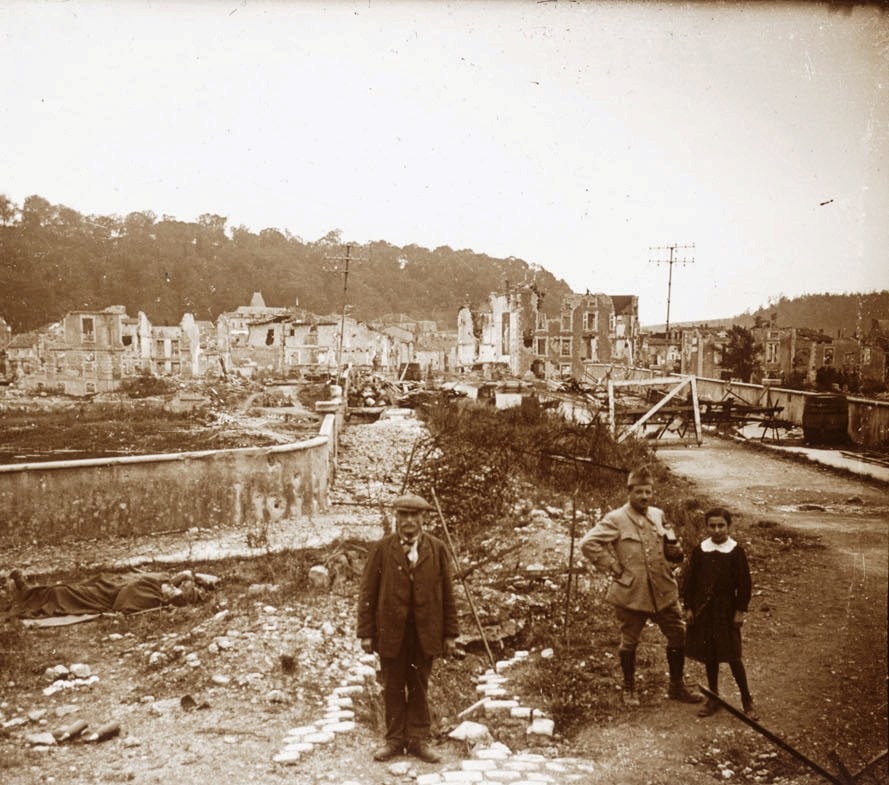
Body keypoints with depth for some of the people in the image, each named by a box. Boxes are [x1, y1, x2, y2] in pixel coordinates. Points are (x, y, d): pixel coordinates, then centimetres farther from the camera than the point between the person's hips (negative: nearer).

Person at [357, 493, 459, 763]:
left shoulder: (437, 548, 2)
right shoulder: (381, 548, -1)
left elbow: (447, 593, 3)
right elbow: (368, 592, -1)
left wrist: (450, 634, 1)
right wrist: (366, 632, -4)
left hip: (425, 632, 0)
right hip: (391, 630, 0)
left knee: (419, 687, 9)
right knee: (393, 688, 9)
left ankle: (418, 739, 21)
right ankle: (395, 739, 22)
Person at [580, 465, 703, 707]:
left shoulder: (659, 515, 7)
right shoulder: (616, 519, -12)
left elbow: (672, 550, 20)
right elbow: (588, 543, -19)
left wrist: (675, 551, -4)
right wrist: (612, 567, -16)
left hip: (663, 591, 5)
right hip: (630, 593, -5)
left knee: (679, 636, 10)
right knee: (629, 642, 10)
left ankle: (677, 686, 29)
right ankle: (629, 689, 30)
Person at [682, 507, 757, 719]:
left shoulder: (736, 551, -7)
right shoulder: (699, 550, 0)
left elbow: (744, 583, -3)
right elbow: (689, 580, 4)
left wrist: (740, 610, -5)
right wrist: (688, 607, 2)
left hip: (726, 610, -3)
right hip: (703, 610, 3)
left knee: (733, 656, -1)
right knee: (709, 656, 11)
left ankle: (747, 700, 14)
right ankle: (713, 697, 25)